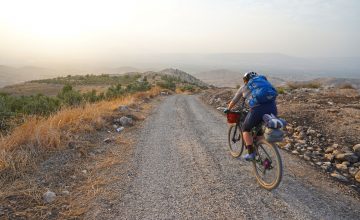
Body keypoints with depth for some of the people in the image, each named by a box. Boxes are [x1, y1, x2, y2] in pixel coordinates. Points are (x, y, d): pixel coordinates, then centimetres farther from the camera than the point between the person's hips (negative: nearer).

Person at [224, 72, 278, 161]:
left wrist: (227, 109, 48)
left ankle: (251, 153, 12)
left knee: (246, 129, 17)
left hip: (258, 109, -4)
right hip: (272, 108, 5)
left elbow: (233, 101, 30)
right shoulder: (263, 81, 31)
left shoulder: (244, 87, 20)